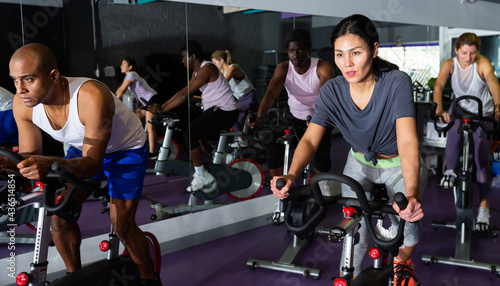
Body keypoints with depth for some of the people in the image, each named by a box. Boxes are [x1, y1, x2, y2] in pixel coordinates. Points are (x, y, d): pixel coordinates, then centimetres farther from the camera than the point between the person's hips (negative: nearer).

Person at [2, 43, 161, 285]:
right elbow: (29, 155, -13)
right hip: (83, 148, 5)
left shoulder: (92, 98, -40)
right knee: (59, 216, -6)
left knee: (122, 225, -10)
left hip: (126, 149, -5)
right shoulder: (23, 104, -22)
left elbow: (93, 163, -37)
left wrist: (51, 165, -56)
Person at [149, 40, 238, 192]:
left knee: (189, 133, -18)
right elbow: (183, 91, 13)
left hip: (224, 112, -11)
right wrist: (161, 105, 5)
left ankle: (201, 176, -12)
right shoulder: (197, 71, 14)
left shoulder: (206, 69, -17)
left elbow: (186, 94, -22)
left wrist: (163, 109, -21)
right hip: (214, 110, 11)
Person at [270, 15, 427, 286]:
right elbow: (310, 139, -27)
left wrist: (411, 193, -55)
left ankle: (402, 260, 11)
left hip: (399, 165, -2)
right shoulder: (332, 91, -19)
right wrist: (291, 176, -47)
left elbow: (407, 141, -39)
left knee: (407, 215, -24)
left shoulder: (396, 83, -29)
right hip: (360, 162, 2)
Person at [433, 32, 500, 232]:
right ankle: (450, 171, -17)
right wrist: (439, 108, -46)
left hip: (484, 114, -1)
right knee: (454, 130, -37)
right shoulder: (450, 64, -14)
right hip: (461, 108, 1)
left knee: (482, 157, -8)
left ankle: (483, 207, 2)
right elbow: (439, 85, -26)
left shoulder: (482, 64, -19)